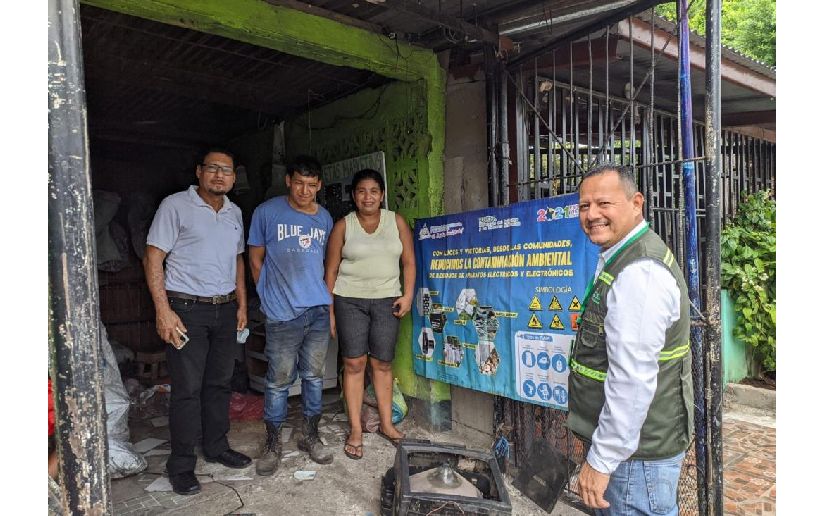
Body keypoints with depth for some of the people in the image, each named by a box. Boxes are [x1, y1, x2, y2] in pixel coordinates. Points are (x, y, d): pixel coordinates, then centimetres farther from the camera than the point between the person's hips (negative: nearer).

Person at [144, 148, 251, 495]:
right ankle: (181, 466, 14)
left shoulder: (235, 212, 12)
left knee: (219, 383, 14)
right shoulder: (175, 205, -6)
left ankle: (216, 447, 30)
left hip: (225, 310, 6)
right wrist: (163, 311, -16)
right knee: (187, 389, 0)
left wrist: (242, 304, 14)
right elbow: (153, 258, -9)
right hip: (187, 310, -5)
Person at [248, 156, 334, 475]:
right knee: (279, 380, 3)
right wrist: (272, 296, 5)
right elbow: (256, 260, 5)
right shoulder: (267, 213, -2)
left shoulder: (325, 218, 10)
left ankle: (310, 436, 27)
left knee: (314, 376, 11)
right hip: (282, 315, -4)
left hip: (319, 310, 4)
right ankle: (272, 444, 20)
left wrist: (325, 297, 12)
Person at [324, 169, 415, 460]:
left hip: (386, 300, 1)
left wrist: (407, 296, -4)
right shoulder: (343, 226, 2)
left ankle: (387, 424, 20)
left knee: (382, 363, 7)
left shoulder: (396, 222, 5)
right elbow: (331, 270, 3)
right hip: (350, 300, -1)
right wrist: (329, 310, 0)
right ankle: (355, 430, 10)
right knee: (354, 363, 0)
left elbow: (409, 262, 7)